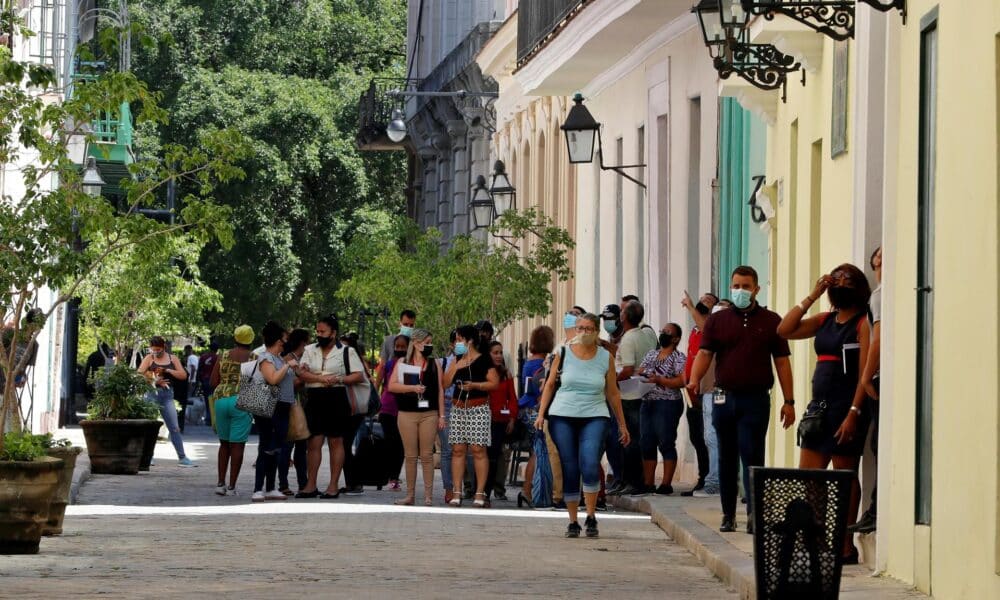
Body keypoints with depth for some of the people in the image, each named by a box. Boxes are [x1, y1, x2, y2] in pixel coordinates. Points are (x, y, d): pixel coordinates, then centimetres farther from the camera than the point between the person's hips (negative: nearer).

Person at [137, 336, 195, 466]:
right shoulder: (149, 358, 4)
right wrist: (153, 381, -12)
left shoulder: (172, 359, 10)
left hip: (167, 395, 1)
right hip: (152, 394, -1)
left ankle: (182, 457, 3)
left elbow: (183, 375, 3)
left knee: (174, 428, 1)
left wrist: (168, 370, -9)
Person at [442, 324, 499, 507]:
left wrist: (474, 385, -18)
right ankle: (456, 492, 3)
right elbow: (446, 382, 7)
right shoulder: (457, 360, 15)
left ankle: (480, 493, -6)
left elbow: (494, 382, -7)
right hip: (458, 408, 6)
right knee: (458, 450, 2)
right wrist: (457, 362, -1)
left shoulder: (483, 359, -2)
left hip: (478, 408, -6)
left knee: (478, 449, -7)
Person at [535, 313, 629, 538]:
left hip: (594, 418, -1)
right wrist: (541, 414, 0)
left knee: (590, 466, -20)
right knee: (569, 471, 0)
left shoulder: (606, 358, 6)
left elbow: (612, 393, 12)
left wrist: (622, 425, 14)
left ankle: (591, 517, -6)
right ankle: (572, 522, 10)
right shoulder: (564, 353, 5)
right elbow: (550, 384, 9)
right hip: (563, 417, 1)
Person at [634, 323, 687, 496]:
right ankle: (648, 484, 10)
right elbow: (640, 372, 15)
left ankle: (666, 485, -3)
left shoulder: (679, 357, -3)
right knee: (646, 444, 6)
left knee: (666, 443, -6)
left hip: (668, 404, -7)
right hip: (647, 403, 7)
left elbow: (681, 381, -12)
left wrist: (659, 380, -20)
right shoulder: (651, 354, 17)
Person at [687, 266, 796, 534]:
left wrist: (789, 401, 0)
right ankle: (728, 514, 15)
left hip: (756, 399, -3)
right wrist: (694, 379, -21)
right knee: (727, 459, 8)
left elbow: (782, 361, 5)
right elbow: (705, 353, 0)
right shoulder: (717, 320, 9)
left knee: (752, 456, -10)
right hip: (724, 398, 3)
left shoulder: (771, 321, 6)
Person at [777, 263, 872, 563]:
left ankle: (846, 546, 4)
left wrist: (854, 413, -20)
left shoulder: (863, 324, -7)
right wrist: (811, 297, 5)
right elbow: (785, 330, 9)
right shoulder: (825, 321, 14)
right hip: (819, 405, 8)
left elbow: (865, 372, -13)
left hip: (846, 407, -8)